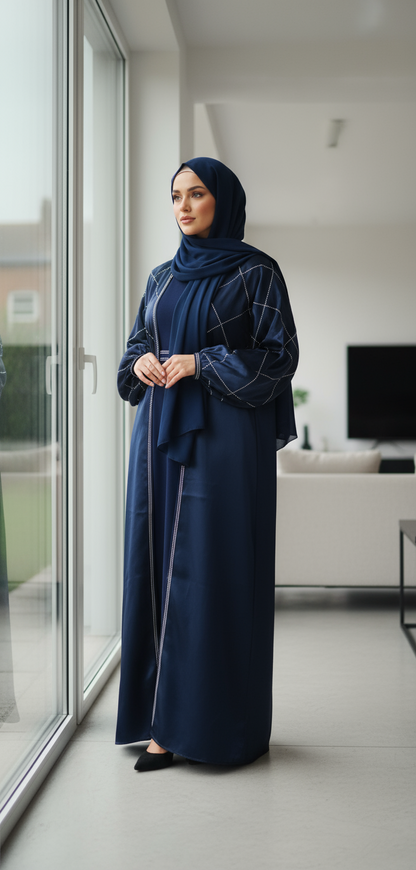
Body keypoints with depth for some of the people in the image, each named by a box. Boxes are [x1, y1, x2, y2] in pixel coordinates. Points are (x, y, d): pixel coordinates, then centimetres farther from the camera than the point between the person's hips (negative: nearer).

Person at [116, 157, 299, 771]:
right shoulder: (162, 277, 17)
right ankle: (165, 719, 9)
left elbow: (279, 354, -5)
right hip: (162, 433, 6)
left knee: (213, 570, -6)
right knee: (158, 566, 2)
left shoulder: (254, 272, 0)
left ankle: (215, 721, 3)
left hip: (224, 436, -6)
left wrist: (201, 363, -15)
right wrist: (142, 362, -3)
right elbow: (137, 346, 20)